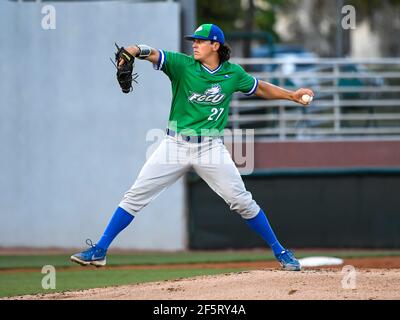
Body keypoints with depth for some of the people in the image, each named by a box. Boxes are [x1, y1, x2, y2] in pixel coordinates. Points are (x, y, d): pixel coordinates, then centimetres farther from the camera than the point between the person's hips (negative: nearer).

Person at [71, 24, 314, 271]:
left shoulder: (233, 74, 3)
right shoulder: (182, 65, -3)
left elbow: (260, 88, 20)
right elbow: (153, 54, -18)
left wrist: (292, 96, 10)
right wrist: (136, 50, -40)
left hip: (210, 147, 0)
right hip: (175, 145, 0)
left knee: (242, 201, -3)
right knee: (135, 196, -5)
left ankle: (279, 251, 12)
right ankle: (99, 251, -1)